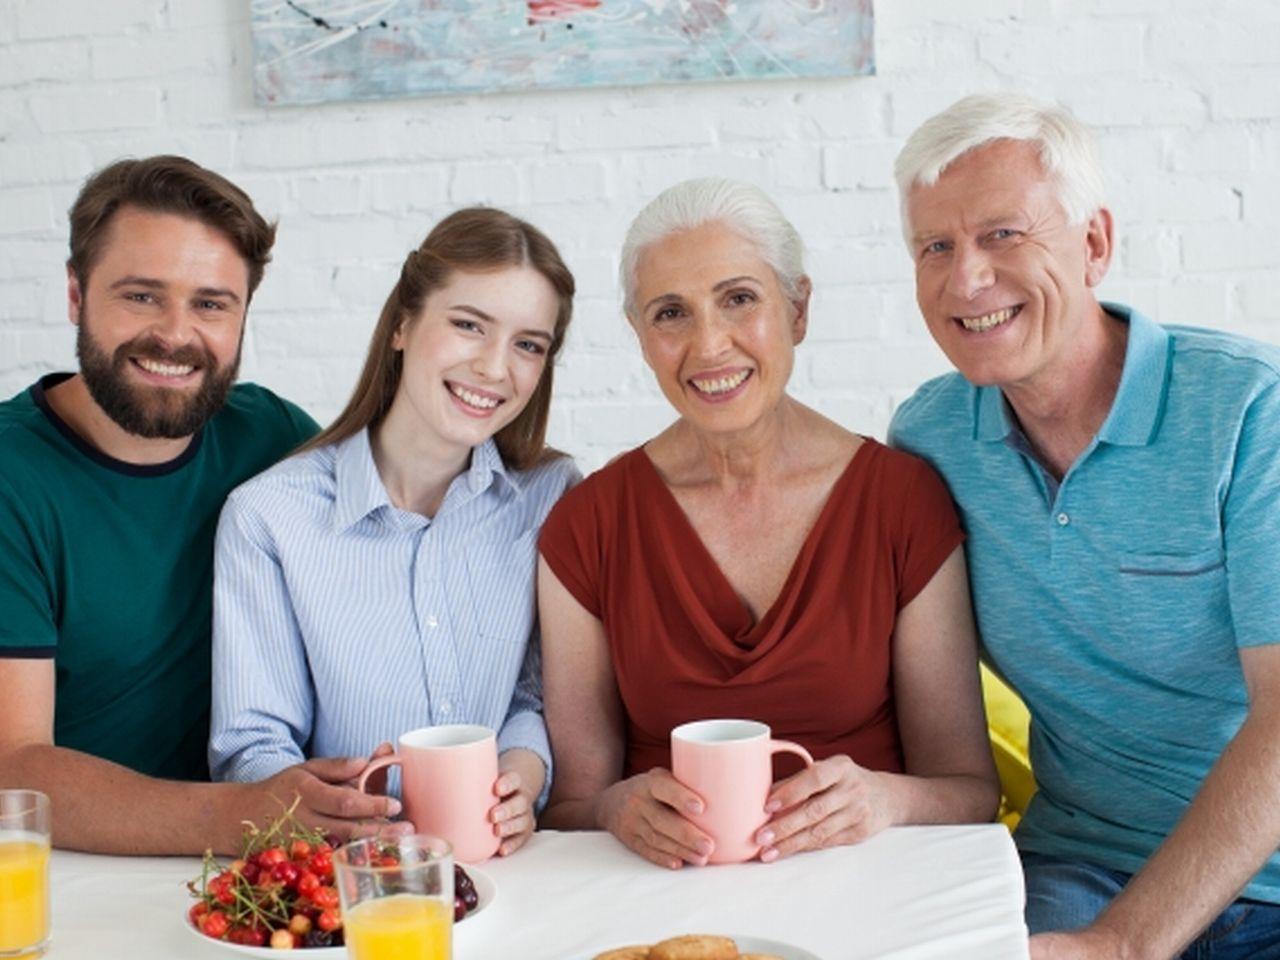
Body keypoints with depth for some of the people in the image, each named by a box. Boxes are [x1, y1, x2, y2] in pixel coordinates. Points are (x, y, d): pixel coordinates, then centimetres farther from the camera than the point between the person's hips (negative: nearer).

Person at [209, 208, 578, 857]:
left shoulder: (553, 497, 3)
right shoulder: (267, 516, -4)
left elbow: (542, 697, 9)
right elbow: (252, 749, -5)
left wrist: (521, 777, -12)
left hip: (506, 863, 2)